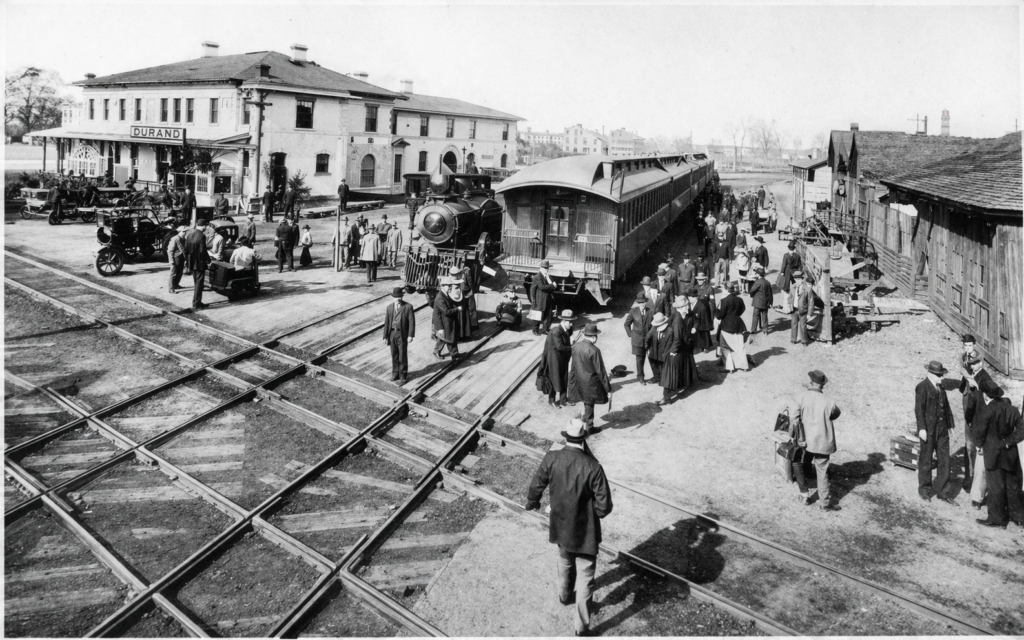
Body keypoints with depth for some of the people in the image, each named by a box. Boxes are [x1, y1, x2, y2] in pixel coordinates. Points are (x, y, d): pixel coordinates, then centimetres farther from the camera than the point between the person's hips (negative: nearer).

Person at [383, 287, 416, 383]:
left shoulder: (408, 307, -7)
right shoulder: (389, 307, 5)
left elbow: (412, 322, -10)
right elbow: (386, 323, 7)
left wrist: (410, 335, -16)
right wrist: (385, 336, 4)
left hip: (402, 334, -4)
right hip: (392, 333, 4)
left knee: (403, 356, 2)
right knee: (394, 355, 14)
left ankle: (403, 376, 14)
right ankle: (395, 374, 28)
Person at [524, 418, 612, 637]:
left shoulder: (551, 458, -18)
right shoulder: (593, 467, -27)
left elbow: (536, 487, -5)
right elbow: (604, 507, -21)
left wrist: (531, 503, 17)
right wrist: (594, 510, 2)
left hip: (561, 527, 4)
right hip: (584, 532, -4)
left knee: (565, 563, 32)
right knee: (585, 578, 14)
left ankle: (565, 595, 57)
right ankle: (582, 627, 24)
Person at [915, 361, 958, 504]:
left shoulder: (941, 387, 10)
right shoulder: (922, 387, -11)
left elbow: (946, 405, 13)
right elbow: (919, 409, -14)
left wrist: (949, 424, 10)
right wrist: (922, 429, -19)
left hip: (942, 429, 6)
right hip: (928, 429, -6)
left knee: (944, 460, 6)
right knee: (926, 460, 8)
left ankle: (943, 491, 15)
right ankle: (925, 489, 22)